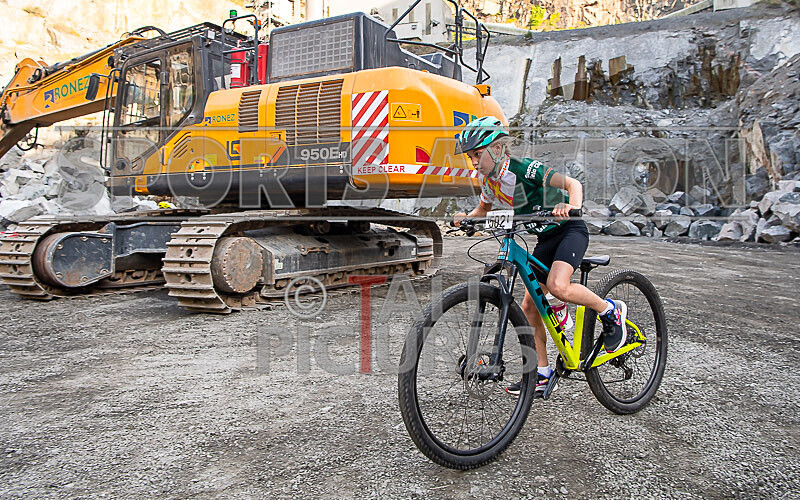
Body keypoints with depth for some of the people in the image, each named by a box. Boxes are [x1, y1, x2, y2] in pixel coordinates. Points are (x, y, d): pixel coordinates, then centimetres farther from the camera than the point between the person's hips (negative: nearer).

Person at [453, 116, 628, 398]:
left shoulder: (523, 169, -23)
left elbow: (572, 183, -28)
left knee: (558, 287, -32)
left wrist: (572, 207, -48)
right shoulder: (489, 180, -2)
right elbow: (483, 211, 16)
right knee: (529, 307, 3)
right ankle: (542, 375, 13)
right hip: (545, 237, 8)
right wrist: (465, 218, -4)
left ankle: (610, 311, -2)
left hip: (570, 230, -7)